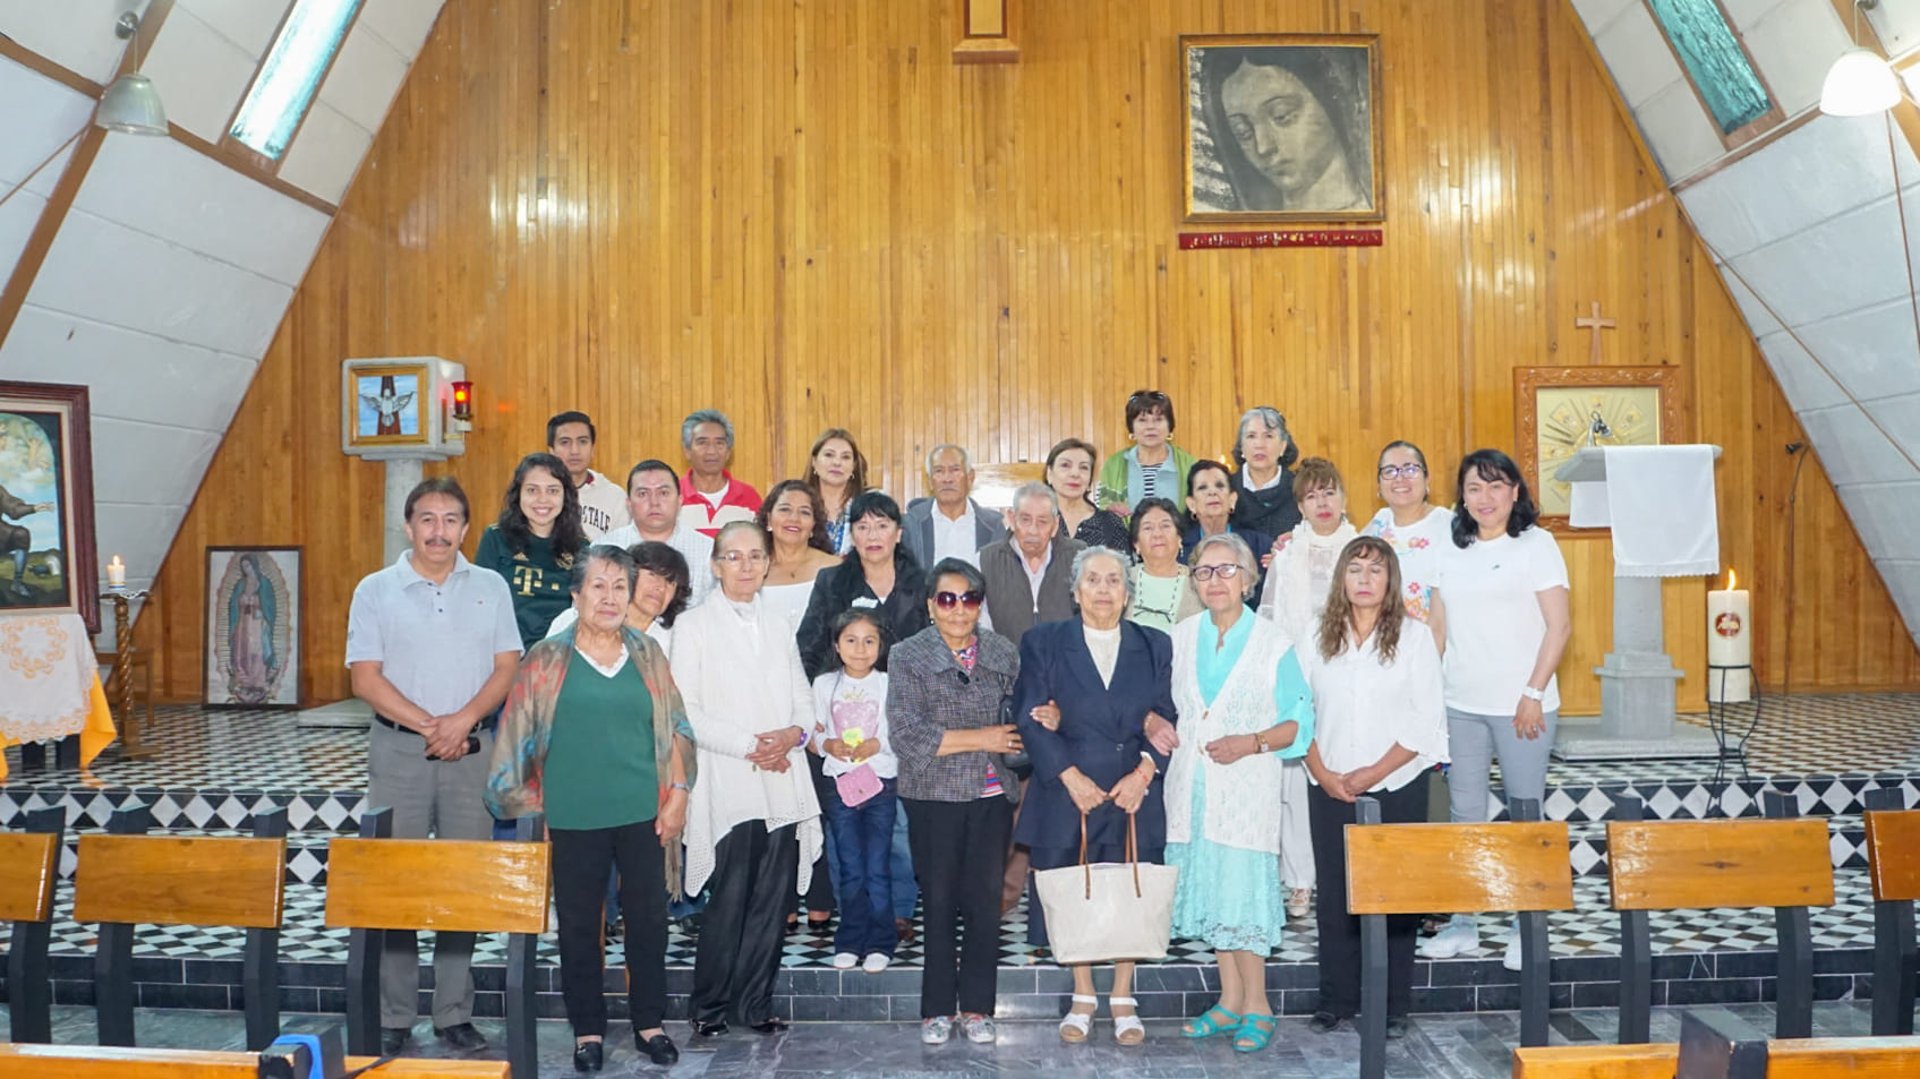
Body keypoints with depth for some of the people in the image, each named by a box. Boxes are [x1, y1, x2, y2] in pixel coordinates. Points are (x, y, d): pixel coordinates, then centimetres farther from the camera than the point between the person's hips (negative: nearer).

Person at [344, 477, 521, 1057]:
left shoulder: (490, 587, 7)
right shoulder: (375, 590, 2)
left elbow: (507, 667, 2)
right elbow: (365, 678, -3)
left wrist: (463, 720, -13)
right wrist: (428, 725, -12)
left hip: (472, 750, 1)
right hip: (398, 749, -1)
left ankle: (455, 1014, 14)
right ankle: (393, 1019, 12)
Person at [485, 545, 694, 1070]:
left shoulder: (648, 655, 6)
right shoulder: (547, 659, -2)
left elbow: (674, 728, 8)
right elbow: (519, 737, 0)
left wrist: (678, 793, 3)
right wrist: (528, 808, -3)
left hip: (644, 814, 2)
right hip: (575, 818, -2)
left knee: (649, 919, 9)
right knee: (579, 925, 9)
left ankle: (650, 1023, 25)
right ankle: (588, 1030, 24)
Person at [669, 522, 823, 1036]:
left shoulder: (779, 627, 18)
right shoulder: (694, 626, 2)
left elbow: (803, 697, 16)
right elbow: (686, 711, -7)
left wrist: (794, 733, -6)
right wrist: (747, 746, -13)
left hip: (783, 782, 5)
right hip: (729, 785, -4)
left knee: (773, 900, 5)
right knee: (729, 899, -5)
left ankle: (756, 1003, 17)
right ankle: (709, 1007, 9)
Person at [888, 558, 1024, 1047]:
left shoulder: (1004, 653, 7)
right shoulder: (908, 656, -2)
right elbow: (907, 735, -11)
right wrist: (980, 738, -12)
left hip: (992, 796, 2)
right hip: (934, 797, -2)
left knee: (985, 902, 5)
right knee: (939, 902, 5)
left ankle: (977, 1006, 19)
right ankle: (937, 1008, 19)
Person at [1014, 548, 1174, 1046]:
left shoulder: (1154, 646, 9)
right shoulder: (1044, 643, 3)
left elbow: (1166, 720, 5)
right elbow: (1030, 718, -4)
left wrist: (1143, 773, -10)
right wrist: (1071, 776, -12)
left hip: (1136, 794, 1)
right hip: (1068, 795, -1)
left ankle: (1123, 1000, 21)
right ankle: (1082, 998, 22)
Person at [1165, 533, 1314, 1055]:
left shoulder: (1274, 643, -2)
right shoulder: (1180, 638, 9)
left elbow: (1299, 721, -2)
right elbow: (1162, 704, 17)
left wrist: (1252, 743, -15)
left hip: (1247, 784, -4)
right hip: (1191, 784, 4)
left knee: (1243, 887, -6)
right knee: (1208, 886, 8)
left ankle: (1256, 1006, 9)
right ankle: (1230, 1000, 22)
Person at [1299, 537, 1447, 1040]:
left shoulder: (1414, 636, 0)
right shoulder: (1316, 637, 6)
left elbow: (1427, 719, -5)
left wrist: (1375, 772, -11)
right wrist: (1323, 772, -7)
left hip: (1397, 786, -2)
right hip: (1330, 789, 2)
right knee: (1334, 893, 6)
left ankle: (1392, 1006, 13)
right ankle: (1336, 999, 17)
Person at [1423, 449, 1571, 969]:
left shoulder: (1536, 544, -3)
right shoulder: (1452, 552, 11)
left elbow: (1559, 625, -8)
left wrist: (1534, 694, -13)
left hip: (1521, 707, -4)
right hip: (1460, 706, 4)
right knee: (1464, 815, 8)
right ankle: (1462, 924, 18)